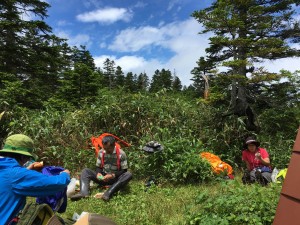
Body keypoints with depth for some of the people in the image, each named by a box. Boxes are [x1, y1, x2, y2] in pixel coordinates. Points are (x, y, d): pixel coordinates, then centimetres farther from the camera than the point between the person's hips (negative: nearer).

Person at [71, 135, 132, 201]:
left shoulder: (121, 154, -13)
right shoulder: (101, 152, -2)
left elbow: (124, 170, -10)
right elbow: (98, 167, 7)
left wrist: (112, 175, -24)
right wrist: (98, 173, -16)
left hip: (115, 179, -3)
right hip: (103, 178, 4)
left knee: (128, 175, -34)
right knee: (85, 171, -12)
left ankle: (108, 194, -45)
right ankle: (84, 193, -35)